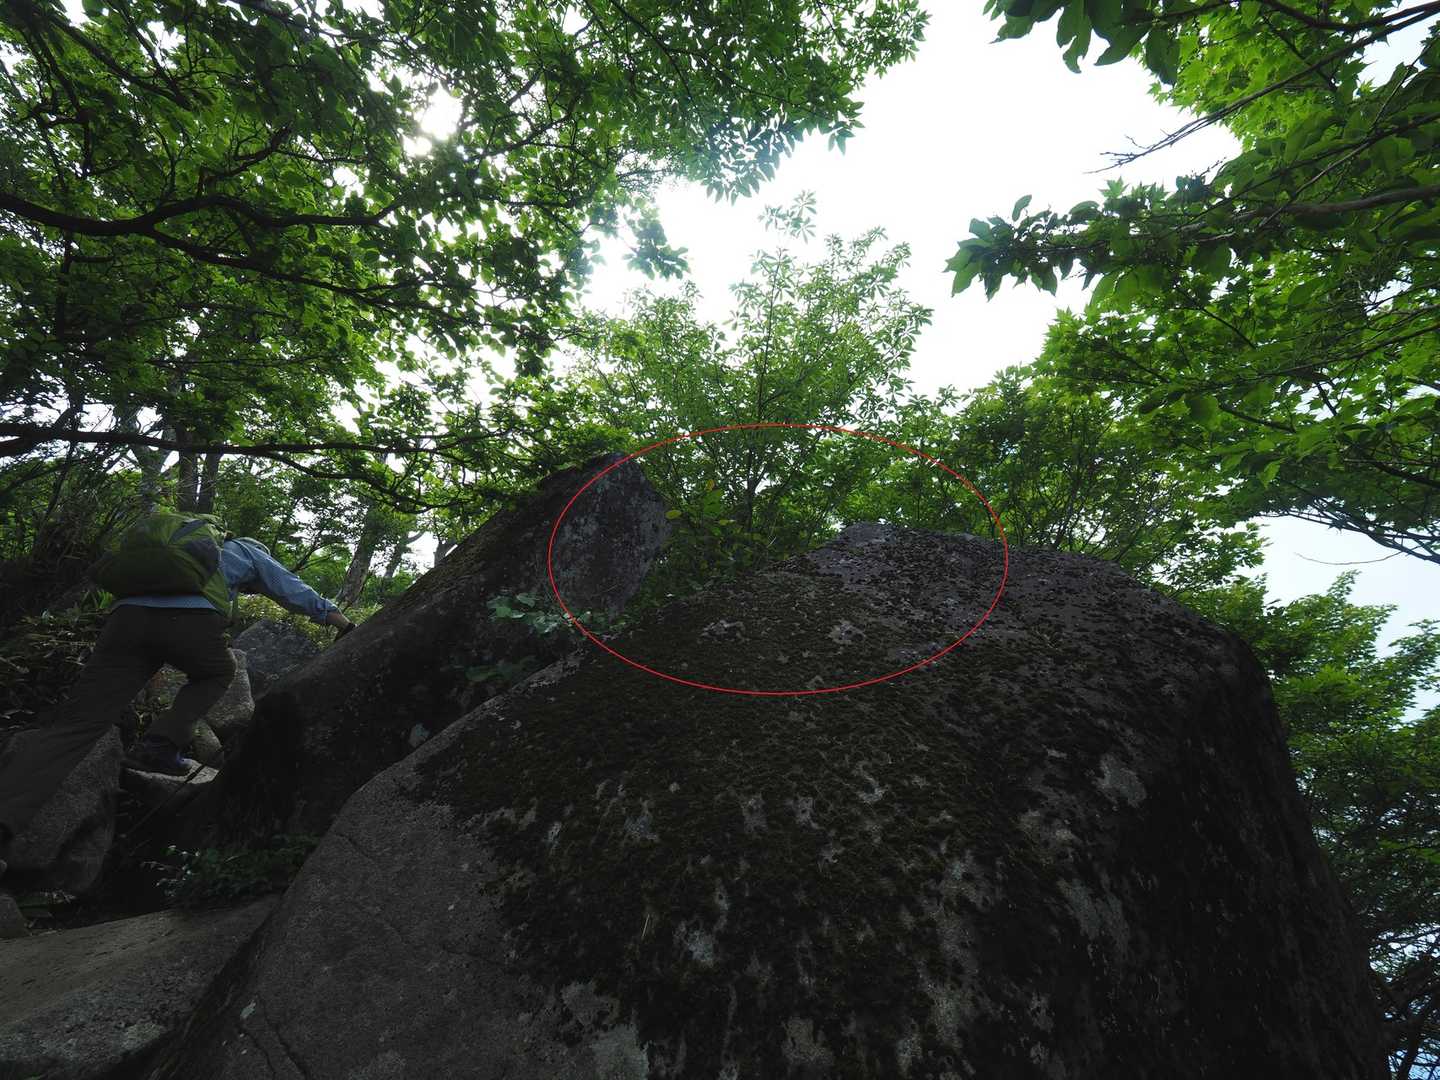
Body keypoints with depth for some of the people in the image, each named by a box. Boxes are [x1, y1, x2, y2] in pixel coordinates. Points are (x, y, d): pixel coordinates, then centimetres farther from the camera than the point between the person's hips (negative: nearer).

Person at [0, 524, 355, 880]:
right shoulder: (249, 551, 31)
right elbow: (295, 591, 28)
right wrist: (345, 625, 32)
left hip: (127, 614, 4)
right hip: (190, 619, -4)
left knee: (75, 724, -1)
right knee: (218, 674, 27)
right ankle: (159, 746, 5)